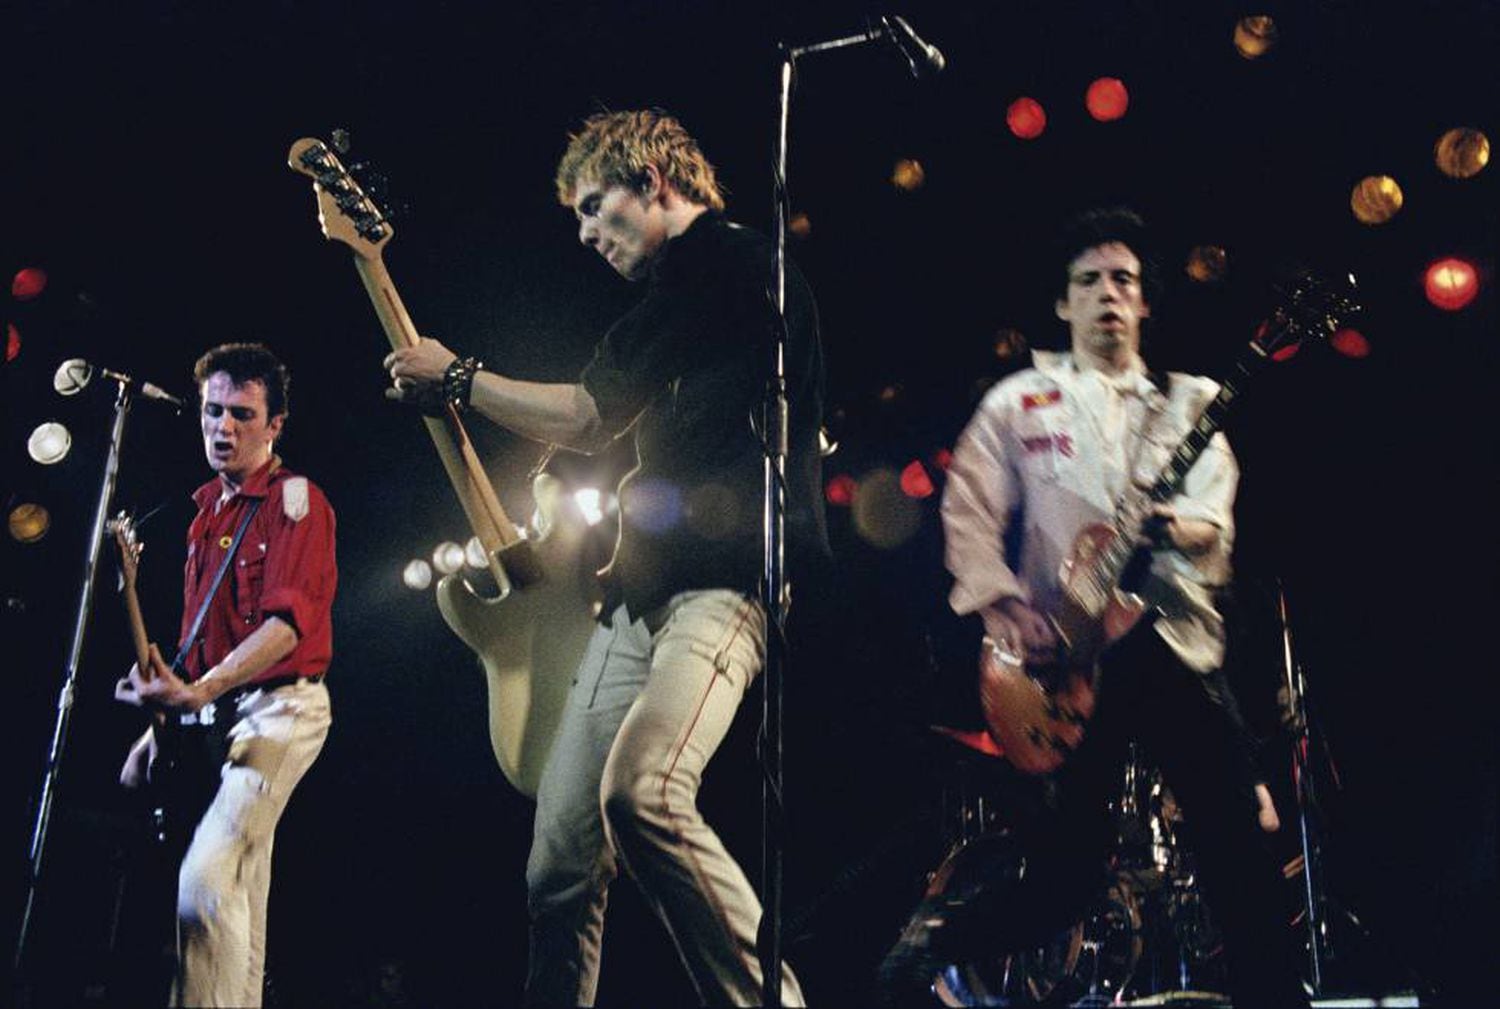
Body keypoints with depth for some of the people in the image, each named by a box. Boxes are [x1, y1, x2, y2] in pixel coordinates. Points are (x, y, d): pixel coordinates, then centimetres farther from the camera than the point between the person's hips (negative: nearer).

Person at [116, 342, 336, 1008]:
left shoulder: (296, 500, -8)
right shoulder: (209, 509, 15)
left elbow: (287, 622, -21)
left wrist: (199, 691, -32)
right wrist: (163, 720, 12)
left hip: (280, 706, -8)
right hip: (213, 712, 8)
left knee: (205, 876, -21)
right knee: (241, 893, 12)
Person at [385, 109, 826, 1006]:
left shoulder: (731, 262, -3)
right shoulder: (681, 288, 27)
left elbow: (590, 417, -6)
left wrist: (456, 377, 6)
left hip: (729, 580, -9)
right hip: (645, 588, 10)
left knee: (640, 790, -32)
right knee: (560, 861, 6)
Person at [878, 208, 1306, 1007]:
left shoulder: (1191, 402, 14)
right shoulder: (1017, 402, 10)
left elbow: (1214, 518, 0)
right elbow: (969, 512, 2)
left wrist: (1180, 527, -24)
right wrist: (1001, 607, -14)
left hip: (1176, 645, 3)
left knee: (1241, 850, -3)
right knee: (1066, 871, -1)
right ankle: (930, 941, 23)